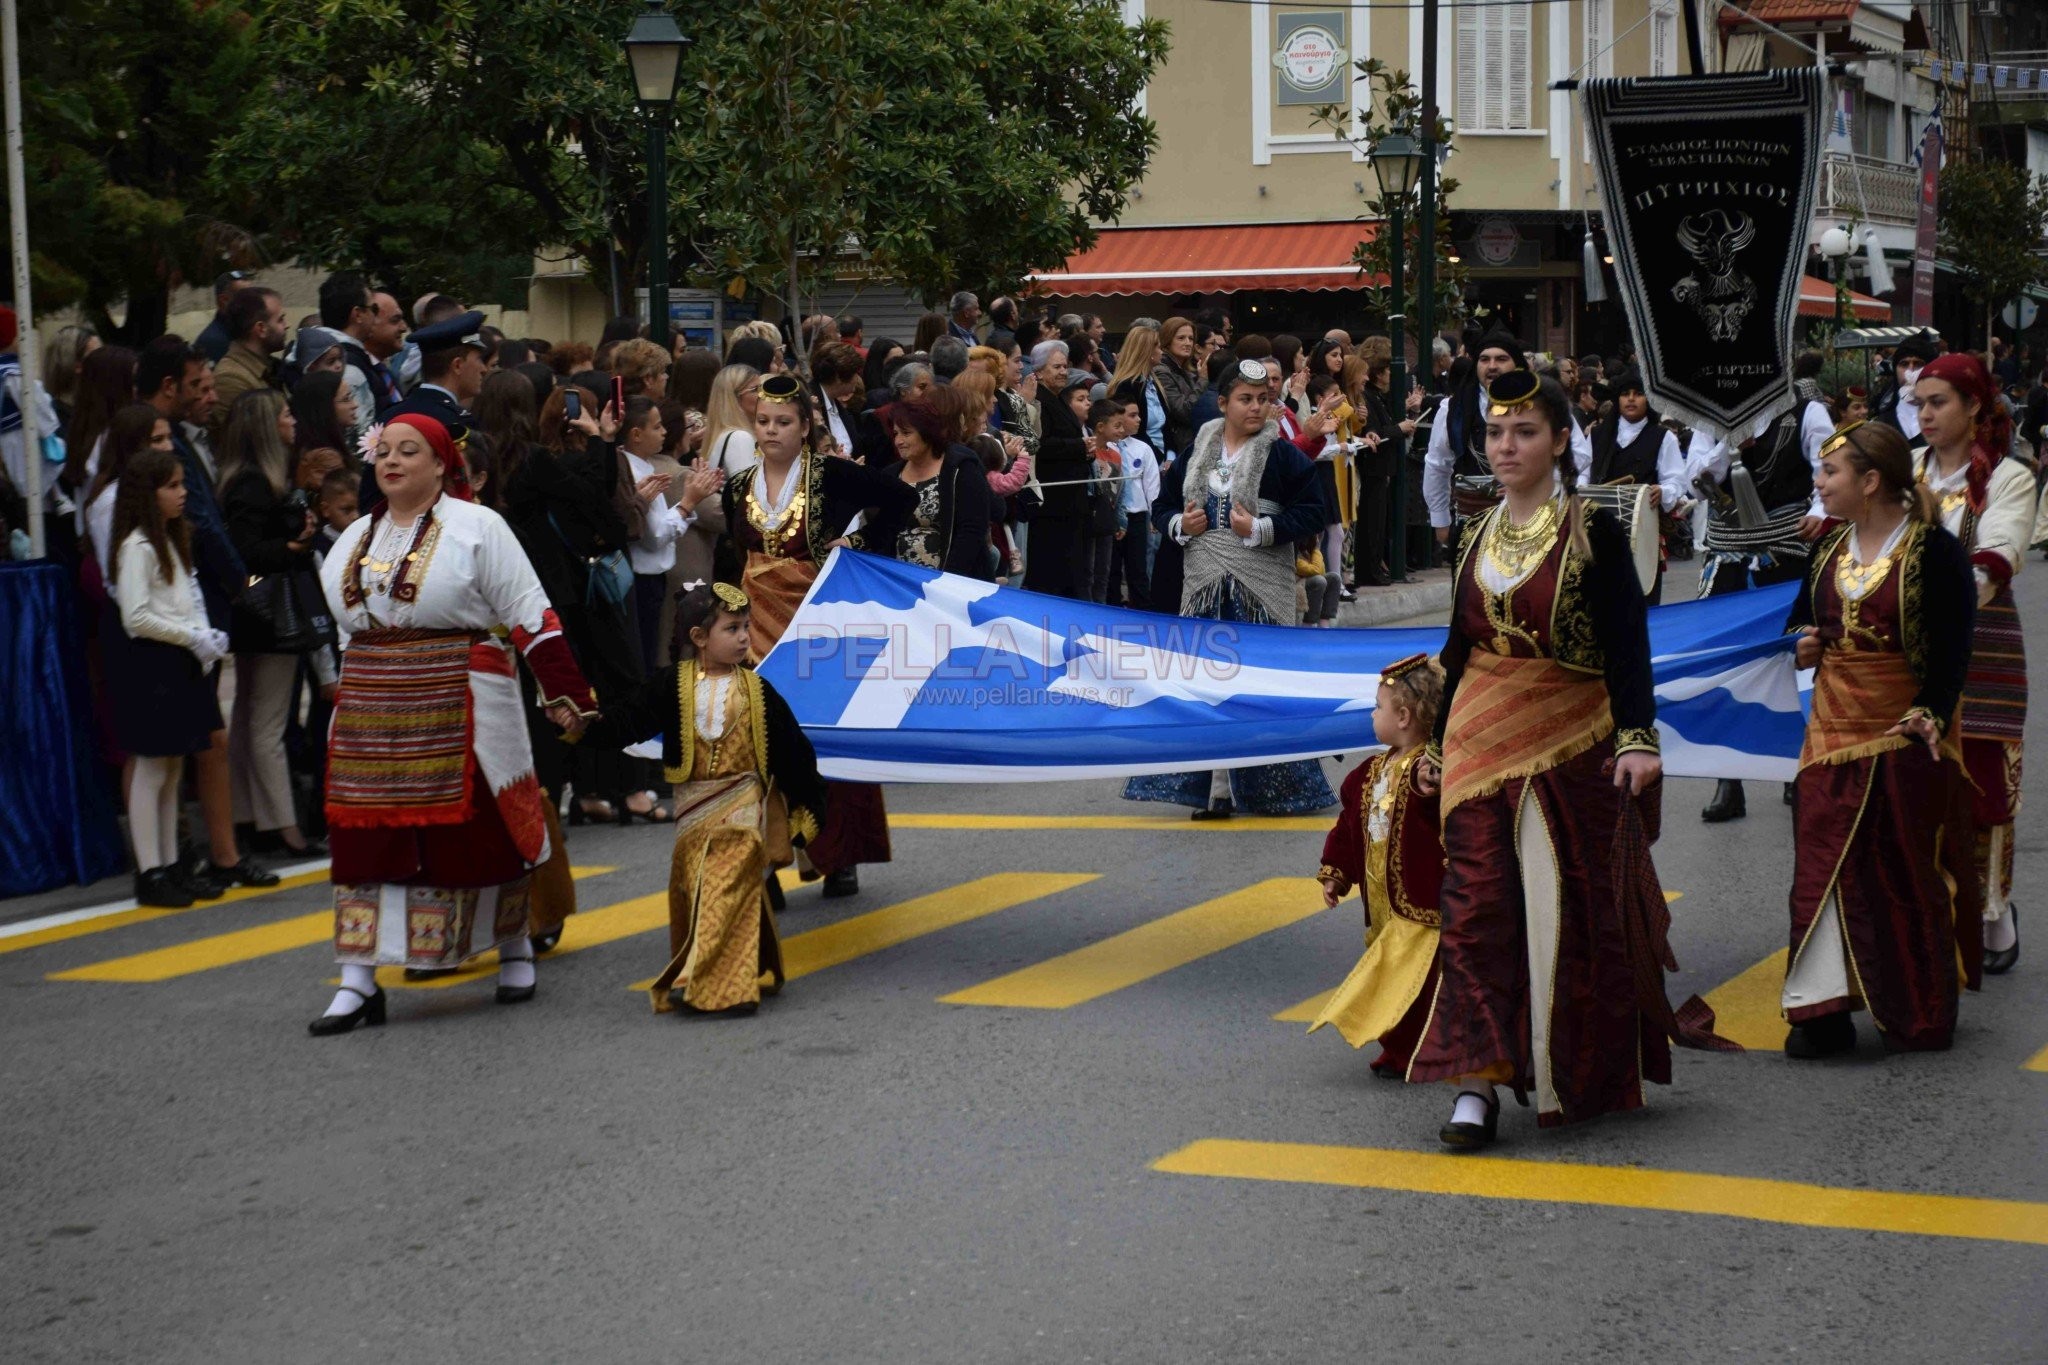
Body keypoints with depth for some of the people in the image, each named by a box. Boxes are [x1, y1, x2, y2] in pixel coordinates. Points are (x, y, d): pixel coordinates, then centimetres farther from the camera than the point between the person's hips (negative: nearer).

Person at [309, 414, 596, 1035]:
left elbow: (530, 615, -6)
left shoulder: (478, 528, -3)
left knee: (480, 834, 3)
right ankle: (357, 983, 1)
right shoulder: (353, 541, 15)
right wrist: (349, 694, 21)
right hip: (371, 716, 5)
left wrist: (563, 694, -10)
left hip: (461, 711, -5)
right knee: (367, 841, -1)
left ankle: (514, 949, 25)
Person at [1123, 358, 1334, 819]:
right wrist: (1179, 525, -3)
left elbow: (1312, 513, -8)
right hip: (1205, 586, 4)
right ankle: (1214, 787, 11)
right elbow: (1165, 502, 18)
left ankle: (1271, 788, 9)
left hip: (1260, 589, -4)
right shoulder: (1197, 452, 9)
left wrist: (1261, 530, -17)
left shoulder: (1283, 456, -3)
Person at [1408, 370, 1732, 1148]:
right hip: (1481, 744, 4)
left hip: (1571, 744, -4)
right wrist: (1439, 741, 18)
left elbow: (1626, 643, -9)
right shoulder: (1477, 537, 10)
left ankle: (1582, 1075, 22)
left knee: (1572, 907, 4)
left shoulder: (1594, 533, -5)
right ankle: (1477, 1081, -8)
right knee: (1476, 905, -6)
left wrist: (1638, 736, -20)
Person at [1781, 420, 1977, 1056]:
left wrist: (1930, 712, -28)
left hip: (1907, 734, -5)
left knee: (1908, 874, 3)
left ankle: (1922, 1016, 16)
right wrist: (1801, 644, -1)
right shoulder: (1829, 550, 8)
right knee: (1824, 862, -1)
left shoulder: (1934, 551, -11)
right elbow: (1802, 618, 22)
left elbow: (1953, 646, -14)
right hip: (1834, 729, 6)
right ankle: (1824, 1010, 0)